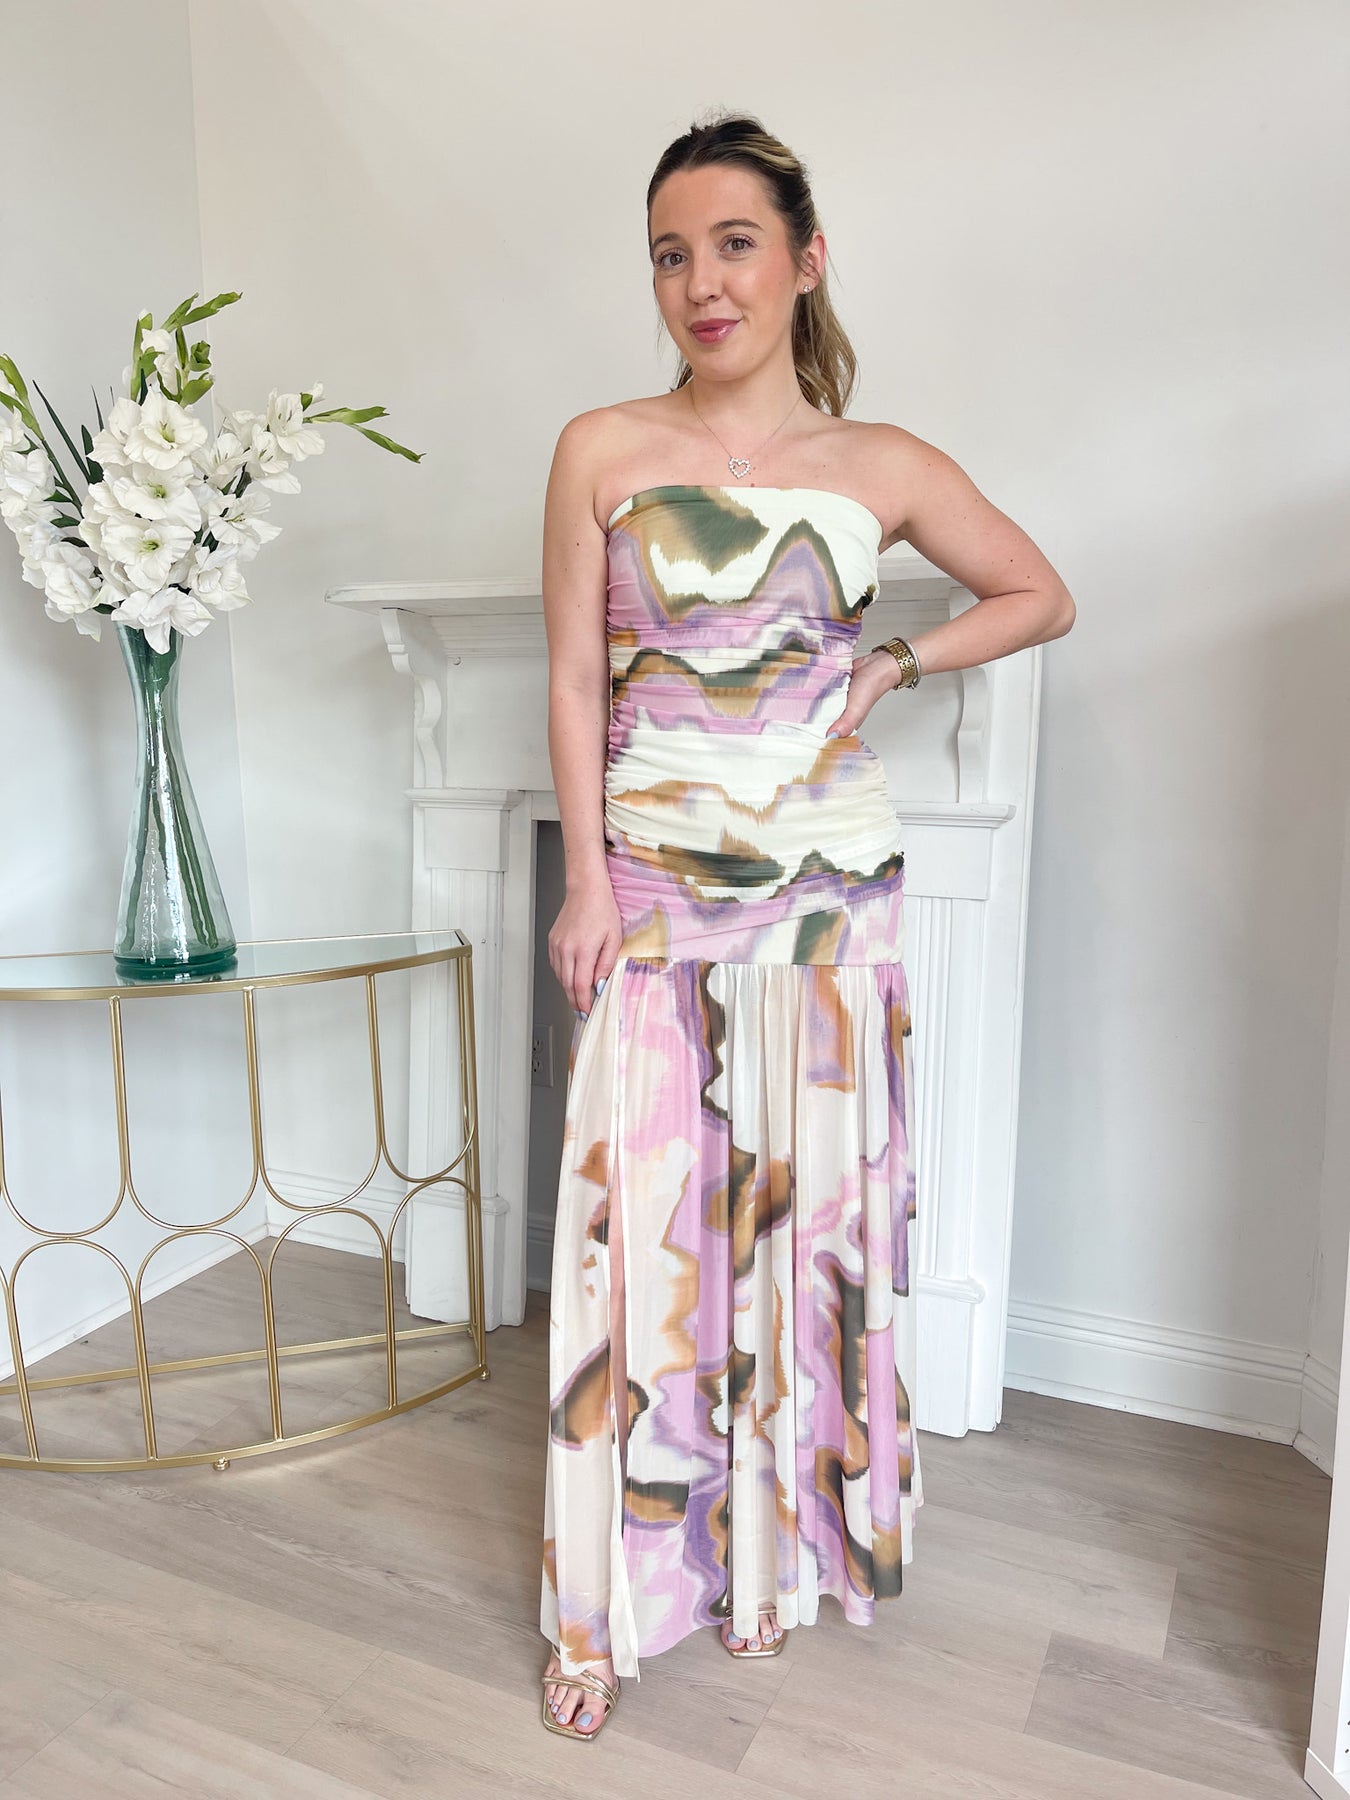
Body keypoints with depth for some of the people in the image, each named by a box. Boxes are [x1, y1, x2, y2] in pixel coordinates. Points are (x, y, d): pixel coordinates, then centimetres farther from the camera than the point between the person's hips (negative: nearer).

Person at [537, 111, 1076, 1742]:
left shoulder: (882, 469, 2)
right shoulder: (601, 450, 1)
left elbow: (1043, 599, 13)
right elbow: (575, 680, 1)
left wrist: (889, 669, -1)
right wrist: (589, 879, -6)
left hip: (827, 890, 1)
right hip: (651, 888, 0)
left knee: (808, 1210, 9)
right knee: (636, 1222, 2)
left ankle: (779, 1546, 34)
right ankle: (611, 1601, 21)